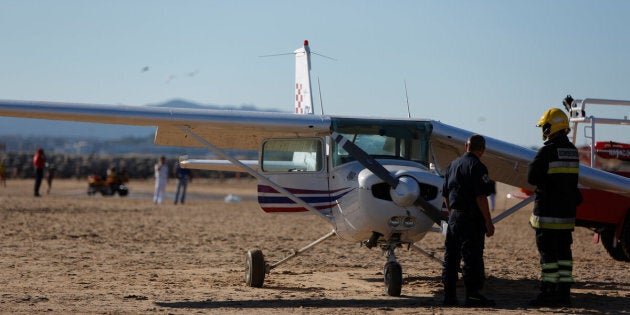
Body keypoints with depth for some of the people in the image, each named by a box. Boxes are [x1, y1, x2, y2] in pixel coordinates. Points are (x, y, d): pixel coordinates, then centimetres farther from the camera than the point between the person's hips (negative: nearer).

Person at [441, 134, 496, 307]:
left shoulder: (453, 165, 14)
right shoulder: (477, 166, -11)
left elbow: (446, 194, 19)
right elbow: (480, 197, -17)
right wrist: (488, 221, -14)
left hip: (454, 216, 8)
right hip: (471, 218, -8)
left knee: (451, 257, 10)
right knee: (472, 257, -6)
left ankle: (449, 295, 12)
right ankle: (473, 295, -7)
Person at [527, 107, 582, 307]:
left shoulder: (547, 152, -14)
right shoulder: (572, 151, 11)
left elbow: (532, 177, -13)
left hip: (548, 210, -7)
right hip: (567, 210, 7)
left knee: (548, 252, -4)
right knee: (563, 251, 10)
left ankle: (547, 293, -4)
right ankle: (564, 292, 10)